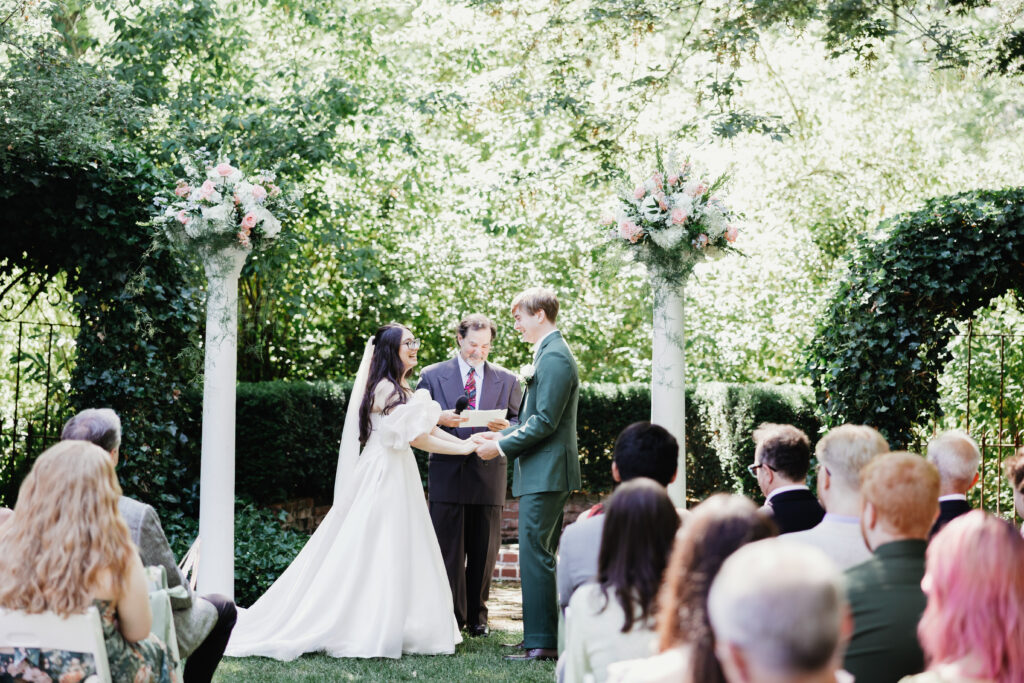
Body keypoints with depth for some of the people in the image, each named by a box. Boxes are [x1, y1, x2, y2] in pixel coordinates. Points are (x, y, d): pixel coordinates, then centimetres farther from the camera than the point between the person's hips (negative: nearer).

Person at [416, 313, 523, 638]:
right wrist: (440, 419, -13)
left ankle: (477, 616, 16)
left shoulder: (507, 380, 12)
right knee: (449, 549, -2)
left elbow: (521, 425, 12)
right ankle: (452, 616, 4)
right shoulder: (432, 376, 8)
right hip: (447, 474, -1)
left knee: (484, 550, 6)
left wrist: (505, 427, -11)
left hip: (489, 474, 2)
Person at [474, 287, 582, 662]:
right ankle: (542, 635, 20)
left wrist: (502, 447, -13)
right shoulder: (550, 354, 18)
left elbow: (544, 422, -21)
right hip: (544, 474, 11)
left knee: (535, 554, -9)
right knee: (540, 556, 14)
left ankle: (542, 642, -7)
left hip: (545, 474, -11)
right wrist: (501, 434, 13)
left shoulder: (554, 357, -16)